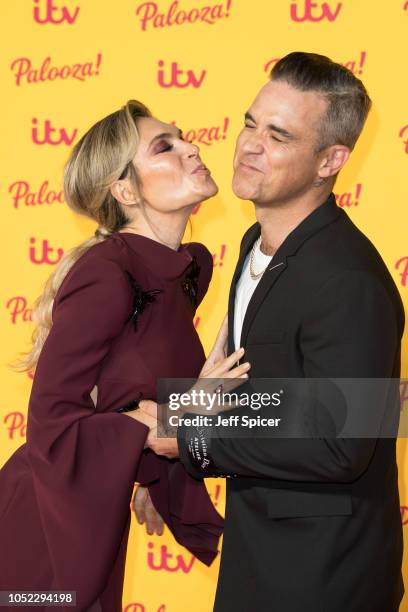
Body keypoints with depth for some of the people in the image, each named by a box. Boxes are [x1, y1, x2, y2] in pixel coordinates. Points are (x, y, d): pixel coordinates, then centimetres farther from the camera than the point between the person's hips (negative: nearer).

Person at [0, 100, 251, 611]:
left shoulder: (192, 267, 2)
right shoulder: (106, 274, -23)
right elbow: (52, 425, -22)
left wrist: (205, 525, 7)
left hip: (98, 521, 8)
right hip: (46, 528, -7)